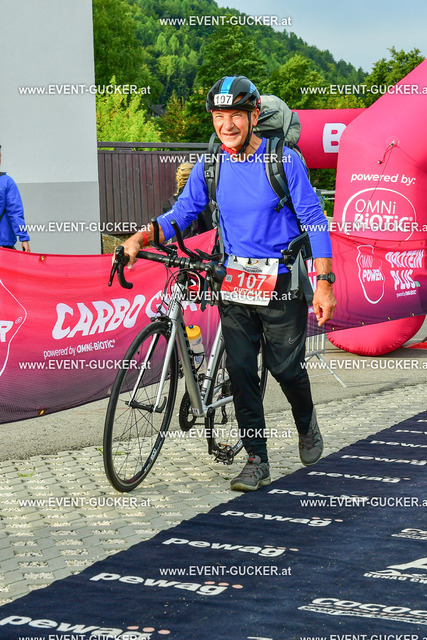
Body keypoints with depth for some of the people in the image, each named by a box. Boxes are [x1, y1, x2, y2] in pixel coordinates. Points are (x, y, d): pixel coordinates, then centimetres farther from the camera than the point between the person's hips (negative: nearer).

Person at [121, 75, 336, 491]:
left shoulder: (284, 160, -8)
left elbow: (314, 221, -7)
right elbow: (183, 212, 4)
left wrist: (324, 282, -13)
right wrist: (143, 236, -16)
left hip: (282, 283, -3)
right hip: (235, 283, 3)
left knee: (286, 368, 1)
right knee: (240, 371, -1)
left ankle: (306, 424, 34)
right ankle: (256, 461, 8)